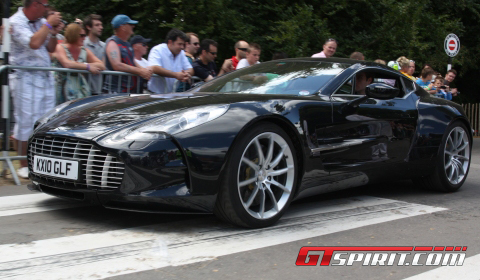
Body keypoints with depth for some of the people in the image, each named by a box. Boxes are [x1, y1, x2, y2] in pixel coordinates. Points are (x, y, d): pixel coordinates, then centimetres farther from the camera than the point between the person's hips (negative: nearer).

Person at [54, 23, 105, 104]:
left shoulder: (85, 51, 12)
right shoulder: (60, 48, 1)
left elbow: (101, 66, 1)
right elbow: (67, 64, -19)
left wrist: (84, 64, -12)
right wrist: (87, 66, -14)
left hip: (82, 91, 4)